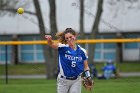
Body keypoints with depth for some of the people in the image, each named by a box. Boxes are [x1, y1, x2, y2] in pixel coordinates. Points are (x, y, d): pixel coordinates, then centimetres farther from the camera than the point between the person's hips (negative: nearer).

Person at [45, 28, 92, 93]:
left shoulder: (82, 51, -3)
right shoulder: (63, 48, -11)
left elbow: (85, 66, 8)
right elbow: (52, 44, -31)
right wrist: (49, 40, -53)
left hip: (76, 81, 1)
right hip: (63, 80, -1)